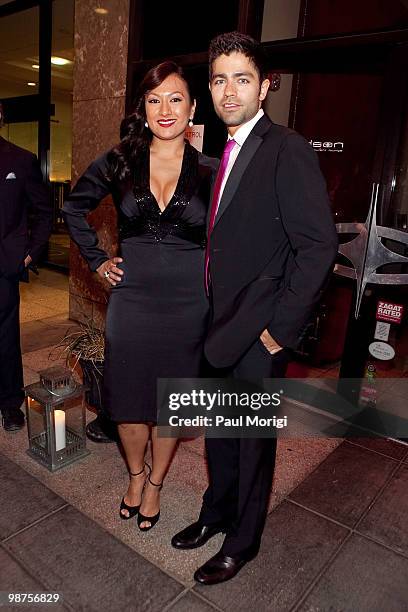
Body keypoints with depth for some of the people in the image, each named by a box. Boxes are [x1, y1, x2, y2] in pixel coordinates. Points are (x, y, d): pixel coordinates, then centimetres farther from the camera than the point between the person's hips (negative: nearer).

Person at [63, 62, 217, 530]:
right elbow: (73, 208, 13)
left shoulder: (209, 172, -2)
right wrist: (97, 260, 6)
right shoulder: (119, 162, 0)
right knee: (127, 396, 11)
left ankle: (155, 483, 37)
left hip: (186, 303, 0)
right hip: (131, 298, 1)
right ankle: (136, 474, 40)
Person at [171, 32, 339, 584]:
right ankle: (216, 513, 46)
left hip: (259, 335, -7)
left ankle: (242, 541, 37)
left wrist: (281, 328, -18)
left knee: (253, 440, 12)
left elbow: (319, 244, -19)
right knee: (218, 430, 22)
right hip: (218, 326, 7)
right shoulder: (222, 153, 12)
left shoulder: (287, 150, -13)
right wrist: (207, 312, 8)